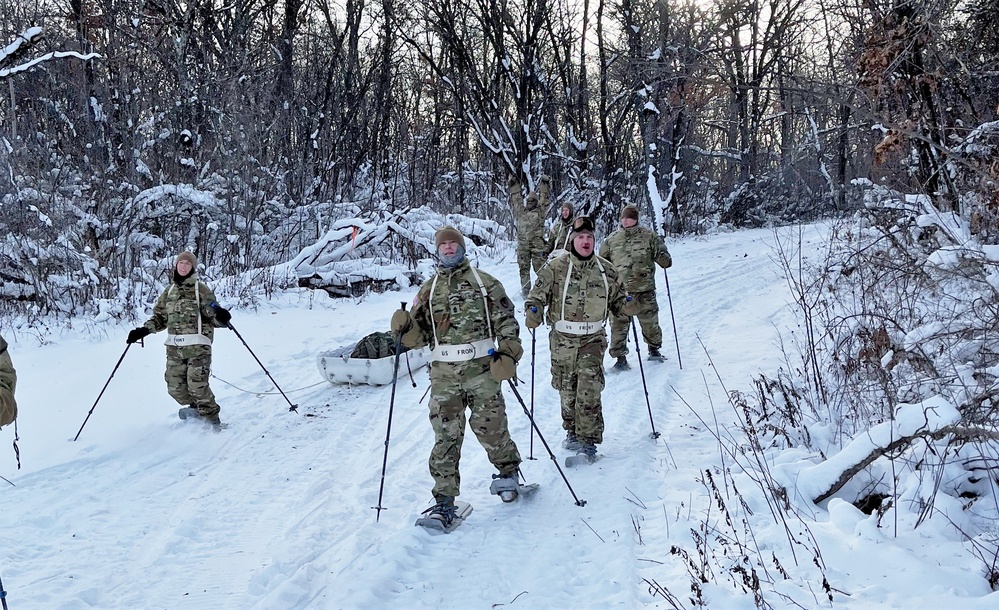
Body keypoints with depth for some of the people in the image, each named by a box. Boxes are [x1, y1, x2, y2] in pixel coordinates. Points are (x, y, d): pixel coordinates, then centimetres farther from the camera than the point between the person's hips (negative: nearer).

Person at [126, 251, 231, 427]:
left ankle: (210, 416, 8)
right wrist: (144, 330, 4)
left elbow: (213, 317, -1)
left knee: (197, 384, -12)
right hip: (174, 346, 5)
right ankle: (197, 407, 26)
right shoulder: (170, 291, 15)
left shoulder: (201, 289, 1)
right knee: (175, 386, 1)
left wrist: (220, 317, -25)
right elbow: (160, 318, 19)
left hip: (198, 345, -5)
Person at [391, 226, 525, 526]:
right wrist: (405, 326, -9)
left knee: (490, 427, 1)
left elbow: (505, 319, 3)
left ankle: (508, 472, 28)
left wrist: (508, 353, -11)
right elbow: (420, 336, 13)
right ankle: (444, 498, 3)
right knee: (445, 435, -2)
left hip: (482, 367, -2)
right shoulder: (429, 290, 14)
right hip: (444, 373, 2)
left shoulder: (484, 282, 7)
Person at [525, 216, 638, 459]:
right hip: (563, 339, 0)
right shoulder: (556, 268, -4)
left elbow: (617, 298, 17)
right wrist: (534, 311, -21)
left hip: (593, 339, 0)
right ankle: (572, 431, 30)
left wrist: (626, 305, -4)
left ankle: (588, 439, -4)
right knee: (567, 390, 10)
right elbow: (538, 294, -2)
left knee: (589, 391, -11)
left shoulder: (606, 270, 5)